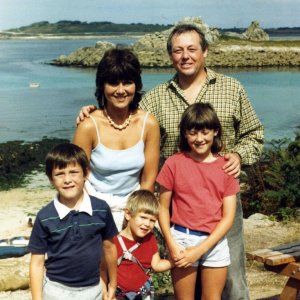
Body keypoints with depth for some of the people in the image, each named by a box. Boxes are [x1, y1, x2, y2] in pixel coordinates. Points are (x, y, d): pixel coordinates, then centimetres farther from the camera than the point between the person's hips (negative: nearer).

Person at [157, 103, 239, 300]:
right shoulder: (174, 163, -3)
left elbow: (228, 216, -3)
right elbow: (163, 207, 1)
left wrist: (199, 250, -11)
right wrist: (172, 245, -11)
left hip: (215, 241, 1)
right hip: (182, 239, -1)